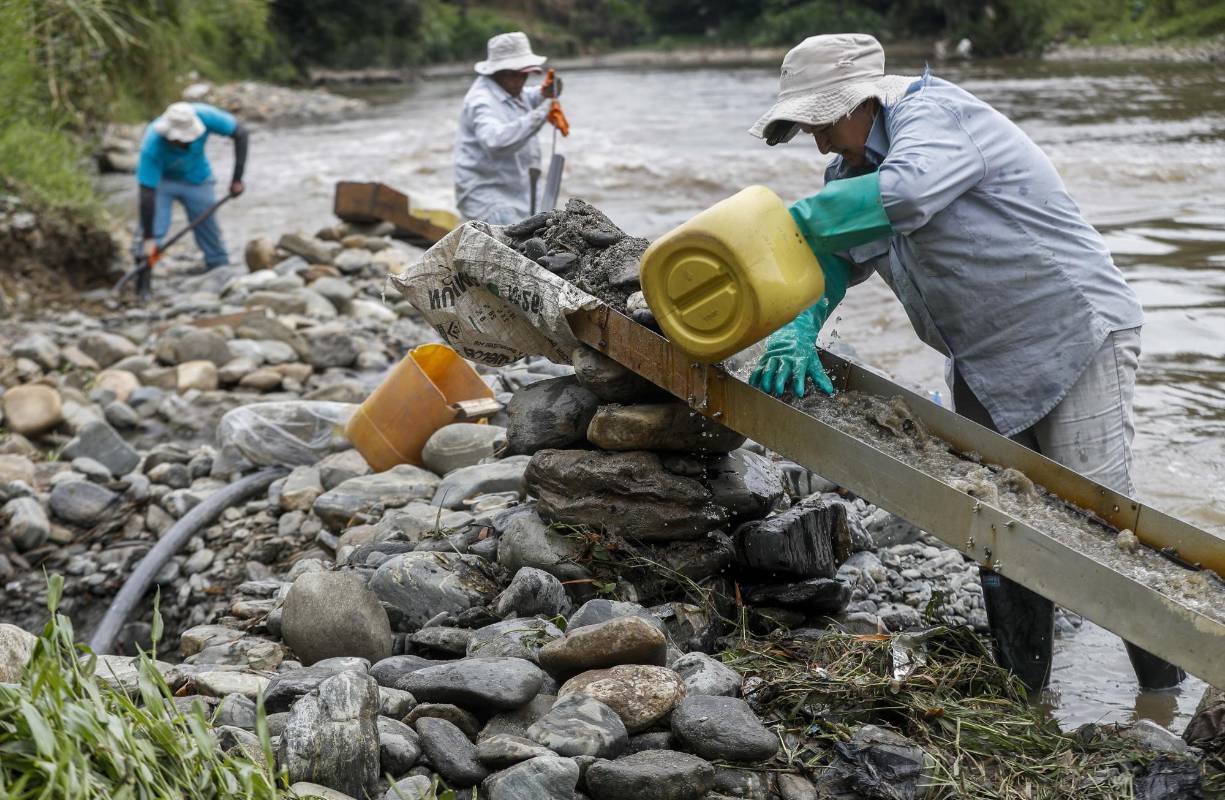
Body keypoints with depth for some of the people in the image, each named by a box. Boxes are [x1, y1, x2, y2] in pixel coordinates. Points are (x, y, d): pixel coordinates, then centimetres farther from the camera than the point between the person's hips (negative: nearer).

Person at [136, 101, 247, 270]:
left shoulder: (204, 115, -33)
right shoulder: (152, 146, -38)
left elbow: (240, 133, -19)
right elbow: (147, 194, -36)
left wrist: (237, 178, -22)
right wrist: (148, 238, -35)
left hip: (197, 179, 3)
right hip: (160, 180, -3)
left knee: (211, 236, 4)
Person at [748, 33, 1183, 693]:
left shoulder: (933, 114, -20)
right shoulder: (855, 167, 9)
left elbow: (908, 192, -42)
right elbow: (826, 259, 3)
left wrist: (789, 222, -37)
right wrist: (794, 336, -18)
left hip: (1078, 335, -9)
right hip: (986, 363, 9)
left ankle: (1167, 691, 4)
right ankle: (1020, 692, 20)